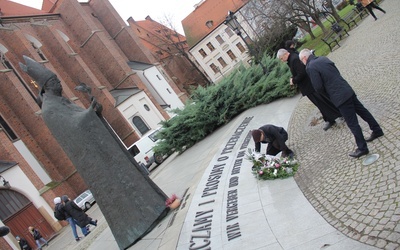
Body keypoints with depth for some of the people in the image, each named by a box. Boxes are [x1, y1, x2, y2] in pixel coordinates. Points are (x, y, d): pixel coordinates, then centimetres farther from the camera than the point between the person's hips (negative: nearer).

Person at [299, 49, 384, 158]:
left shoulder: (310, 67, -15)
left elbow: (318, 87, -16)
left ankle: (362, 148, 10)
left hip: (339, 97, -8)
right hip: (348, 90, 8)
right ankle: (377, 130, 38)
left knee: (352, 123, 1)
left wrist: (327, 93, 4)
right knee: (361, 110, 22)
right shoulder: (323, 58, 9)